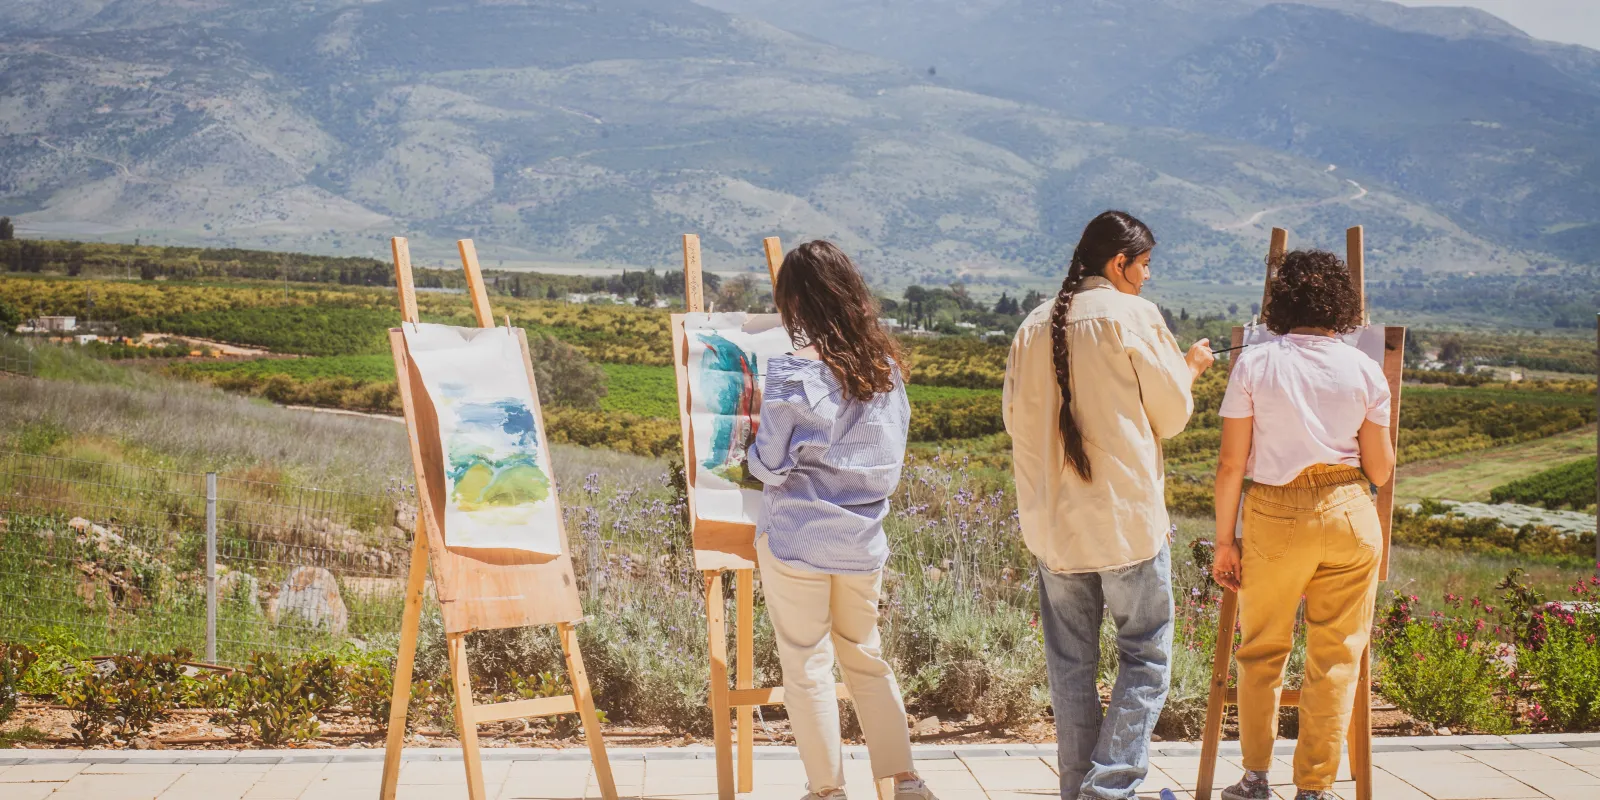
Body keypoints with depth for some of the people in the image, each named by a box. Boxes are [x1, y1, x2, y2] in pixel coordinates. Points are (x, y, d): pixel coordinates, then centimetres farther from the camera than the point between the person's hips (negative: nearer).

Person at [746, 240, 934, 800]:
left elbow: (770, 466, -12)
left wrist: (754, 437, 7)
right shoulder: (885, 367, 2)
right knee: (867, 658, 18)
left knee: (806, 665, 7)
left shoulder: (793, 372, -16)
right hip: (863, 539, 5)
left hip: (797, 539, -5)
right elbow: (892, 458, 11)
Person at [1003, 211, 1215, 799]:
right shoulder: (1134, 315, -7)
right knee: (1146, 654, 5)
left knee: (1070, 662, 12)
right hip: (1128, 518, -5)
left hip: (1053, 522, 5)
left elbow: (1015, 418, 12)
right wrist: (1188, 370, 16)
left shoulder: (1035, 326, 7)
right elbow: (1170, 416, -2)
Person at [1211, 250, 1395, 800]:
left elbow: (1231, 463, -5)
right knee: (1335, 657, 9)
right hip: (1350, 517, 1)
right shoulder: (1363, 369, -1)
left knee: (1262, 651, 15)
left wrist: (1224, 539, 3)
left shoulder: (1254, 364, -5)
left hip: (1273, 517, 0)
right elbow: (1380, 470, 2)